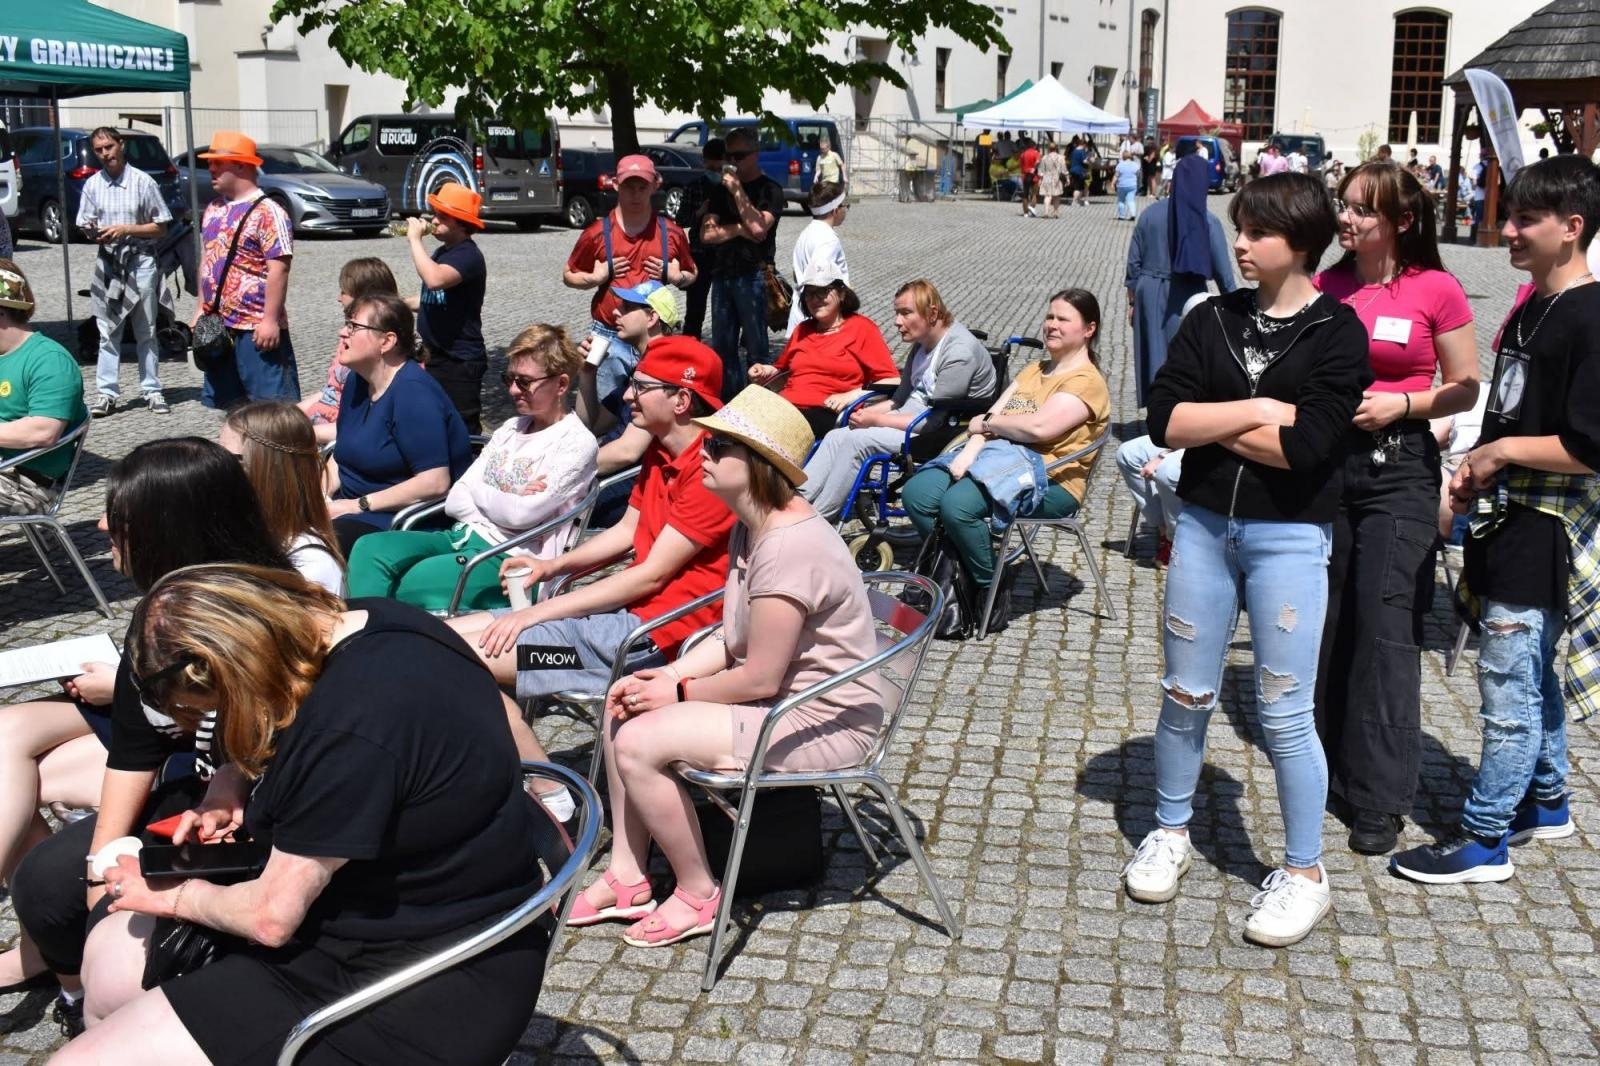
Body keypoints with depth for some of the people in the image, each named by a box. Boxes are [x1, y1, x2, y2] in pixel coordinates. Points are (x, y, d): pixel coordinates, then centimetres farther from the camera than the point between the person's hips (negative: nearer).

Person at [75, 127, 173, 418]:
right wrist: (93, 233, -10)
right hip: (107, 263, 3)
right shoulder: (92, 184, 7)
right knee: (107, 332, 4)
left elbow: (161, 228, -2)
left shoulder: (142, 181, -3)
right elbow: (85, 225, 13)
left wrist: (126, 229, -14)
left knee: (146, 332, 5)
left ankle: (152, 391, 10)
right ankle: (105, 393, 7)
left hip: (140, 261, -3)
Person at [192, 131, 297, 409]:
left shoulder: (267, 212, -12)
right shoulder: (213, 210, 14)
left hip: (256, 328, -8)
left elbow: (278, 270, -17)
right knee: (231, 406, 15)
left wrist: (270, 320, -21)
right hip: (219, 326, 9)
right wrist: (201, 309, 16)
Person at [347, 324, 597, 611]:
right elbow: (456, 500, 11)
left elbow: (522, 514, -16)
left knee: (416, 582, -33)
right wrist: (506, 502, -8)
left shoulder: (577, 444, -5)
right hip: (466, 535, 8)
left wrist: (480, 491, 2)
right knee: (369, 549, -16)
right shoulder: (510, 428, 19)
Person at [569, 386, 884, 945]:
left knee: (639, 742, -18)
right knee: (623, 707, 9)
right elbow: (733, 640, 10)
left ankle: (698, 895, 0)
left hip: (822, 723, -11)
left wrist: (679, 693, -10)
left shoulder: (790, 548, -28)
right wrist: (670, 674, -4)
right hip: (778, 692, 11)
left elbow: (759, 678, -25)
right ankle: (627, 875, 13)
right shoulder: (752, 526, 5)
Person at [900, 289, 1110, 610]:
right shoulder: (1033, 370, 24)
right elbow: (991, 416, 12)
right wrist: (970, 450, -9)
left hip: (1050, 479, -8)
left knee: (957, 504, -32)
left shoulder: (1086, 382, -4)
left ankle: (990, 592, -11)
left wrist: (986, 423, -4)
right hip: (998, 455, 8)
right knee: (916, 493, -13)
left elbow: (1038, 427, -20)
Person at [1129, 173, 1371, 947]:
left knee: (1284, 712, 2)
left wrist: (1209, 425, -8)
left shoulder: (1336, 332, -6)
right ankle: (1170, 831, 33)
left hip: (1289, 538, -4)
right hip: (1204, 526, 4)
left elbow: (1306, 446, -18)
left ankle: (1305, 873, 18)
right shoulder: (1210, 321, 5)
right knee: (1185, 694, 13)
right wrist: (1258, 409, -14)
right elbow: (1163, 419, -7)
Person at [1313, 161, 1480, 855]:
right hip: (1325, 459, 4)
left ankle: (1380, 798, 3)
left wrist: (1399, 404, -15)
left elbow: (1465, 388, -1)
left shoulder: (1436, 290, -6)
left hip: (1398, 466, -4)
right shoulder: (1325, 286, 4)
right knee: (1327, 617, 10)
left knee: (1385, 625, -5)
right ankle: (1331, 764, 26)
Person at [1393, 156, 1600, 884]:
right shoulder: (1531, 308, 12)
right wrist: (1475, 476, 8)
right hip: (1509, 518, 9)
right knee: (1533, 674, 19)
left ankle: (1484, 838, 5)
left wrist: (1502, 452, -14)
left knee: (1509, 685, -4)